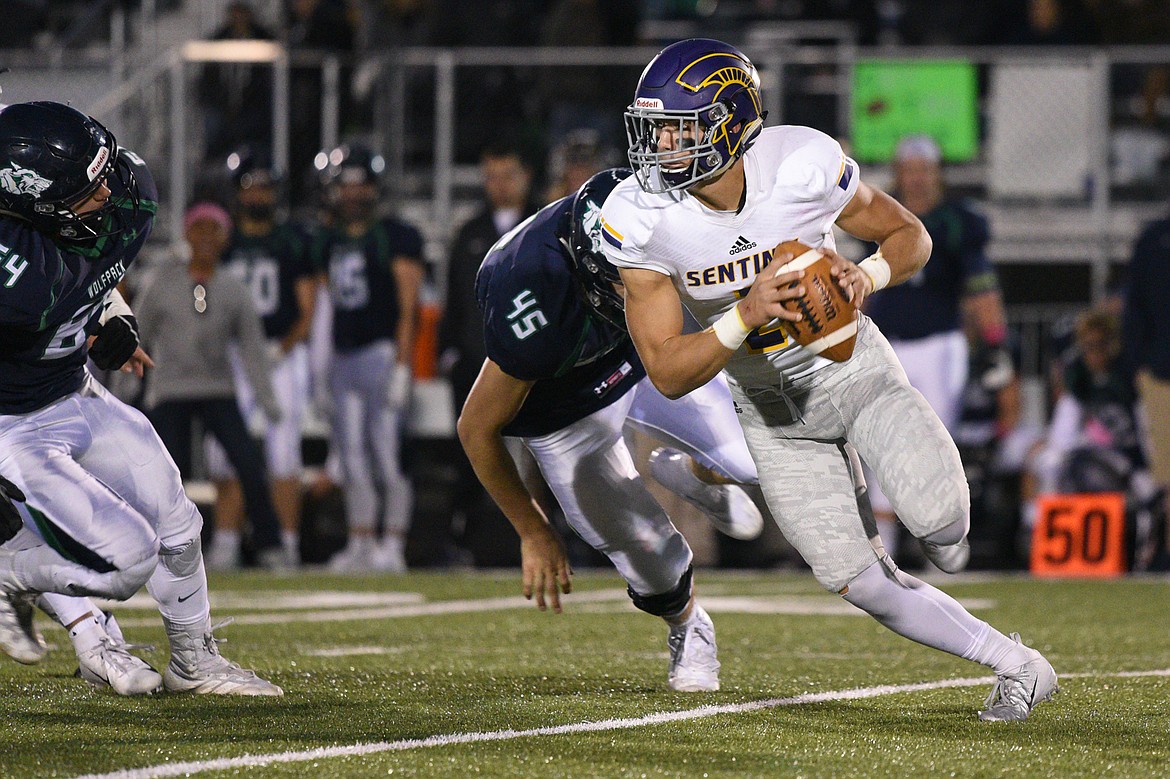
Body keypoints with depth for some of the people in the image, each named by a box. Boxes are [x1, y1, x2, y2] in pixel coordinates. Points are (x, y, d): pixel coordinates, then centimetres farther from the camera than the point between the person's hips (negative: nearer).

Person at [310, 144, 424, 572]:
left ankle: (393, 546, -4)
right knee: (353, 459, 8)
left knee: (387, 453, -8)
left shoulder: (395, 237, -4)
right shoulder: (327, 243, 17)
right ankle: (360, 545, 14)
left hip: (382, 355, -7)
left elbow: (408, 308, -8)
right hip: (343, 357, 7)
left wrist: (401, 365, -15)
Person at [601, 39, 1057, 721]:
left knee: (941, 523, -24)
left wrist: (867, 275, -26)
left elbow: (910, 236, -3)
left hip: (852, 366, -2)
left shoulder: (803, 165, -22)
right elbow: (669, 374, -18)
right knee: (856, 579, -9)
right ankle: (1016, 664, 6)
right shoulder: (641, 219, -20)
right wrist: (747, 316, -35)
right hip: (773, 408, 2)